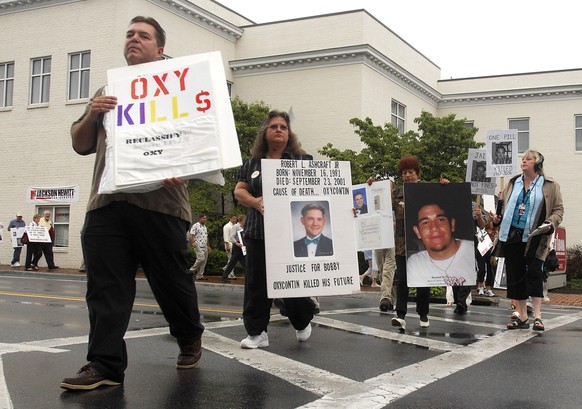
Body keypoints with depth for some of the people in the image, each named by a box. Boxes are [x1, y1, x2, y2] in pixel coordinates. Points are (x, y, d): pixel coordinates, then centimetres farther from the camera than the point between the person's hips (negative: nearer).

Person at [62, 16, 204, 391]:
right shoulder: (106, 92, 22)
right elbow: (81, 146, 21)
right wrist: (91, 115, 0)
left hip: (159, 202, -3)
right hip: (106, 204, 4)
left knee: (172, 280, 7)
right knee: (105, 288, -2)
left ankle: (190, 339, 29)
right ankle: (105, 365, 2)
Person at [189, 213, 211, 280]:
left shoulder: (205, 227, 21)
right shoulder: (195, 226, -5)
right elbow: (191, 235, -13)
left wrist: (208, 246, 25)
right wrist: (193, 242, -28)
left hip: (205, 247, 8)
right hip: (198, 246, -8)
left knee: (204, 261, 3)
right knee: (201, 259, -19)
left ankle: (200, 275, 7)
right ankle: (192, 271, -3)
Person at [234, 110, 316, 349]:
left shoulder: (302, 160, 5)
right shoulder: (252, 163, 13)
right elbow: (239, 191, 11)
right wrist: (255, 202, -9)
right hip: (258, 232, 3)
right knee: (256, 284, 2)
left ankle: (303, 322, 27)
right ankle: (257, 333, 11)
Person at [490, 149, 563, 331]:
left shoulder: (550, 185, 3)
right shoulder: (513, 183, 13)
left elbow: (558, 210, 2)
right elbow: (503, 205, 17)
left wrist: (550, 224, -14)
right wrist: (498, 218, -2)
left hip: (534, 238, -4)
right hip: (511, 236, 4)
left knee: (534, 273, -8)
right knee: (515, 275, 6)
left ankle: (537, 316, -1)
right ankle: (522, 318, 15)